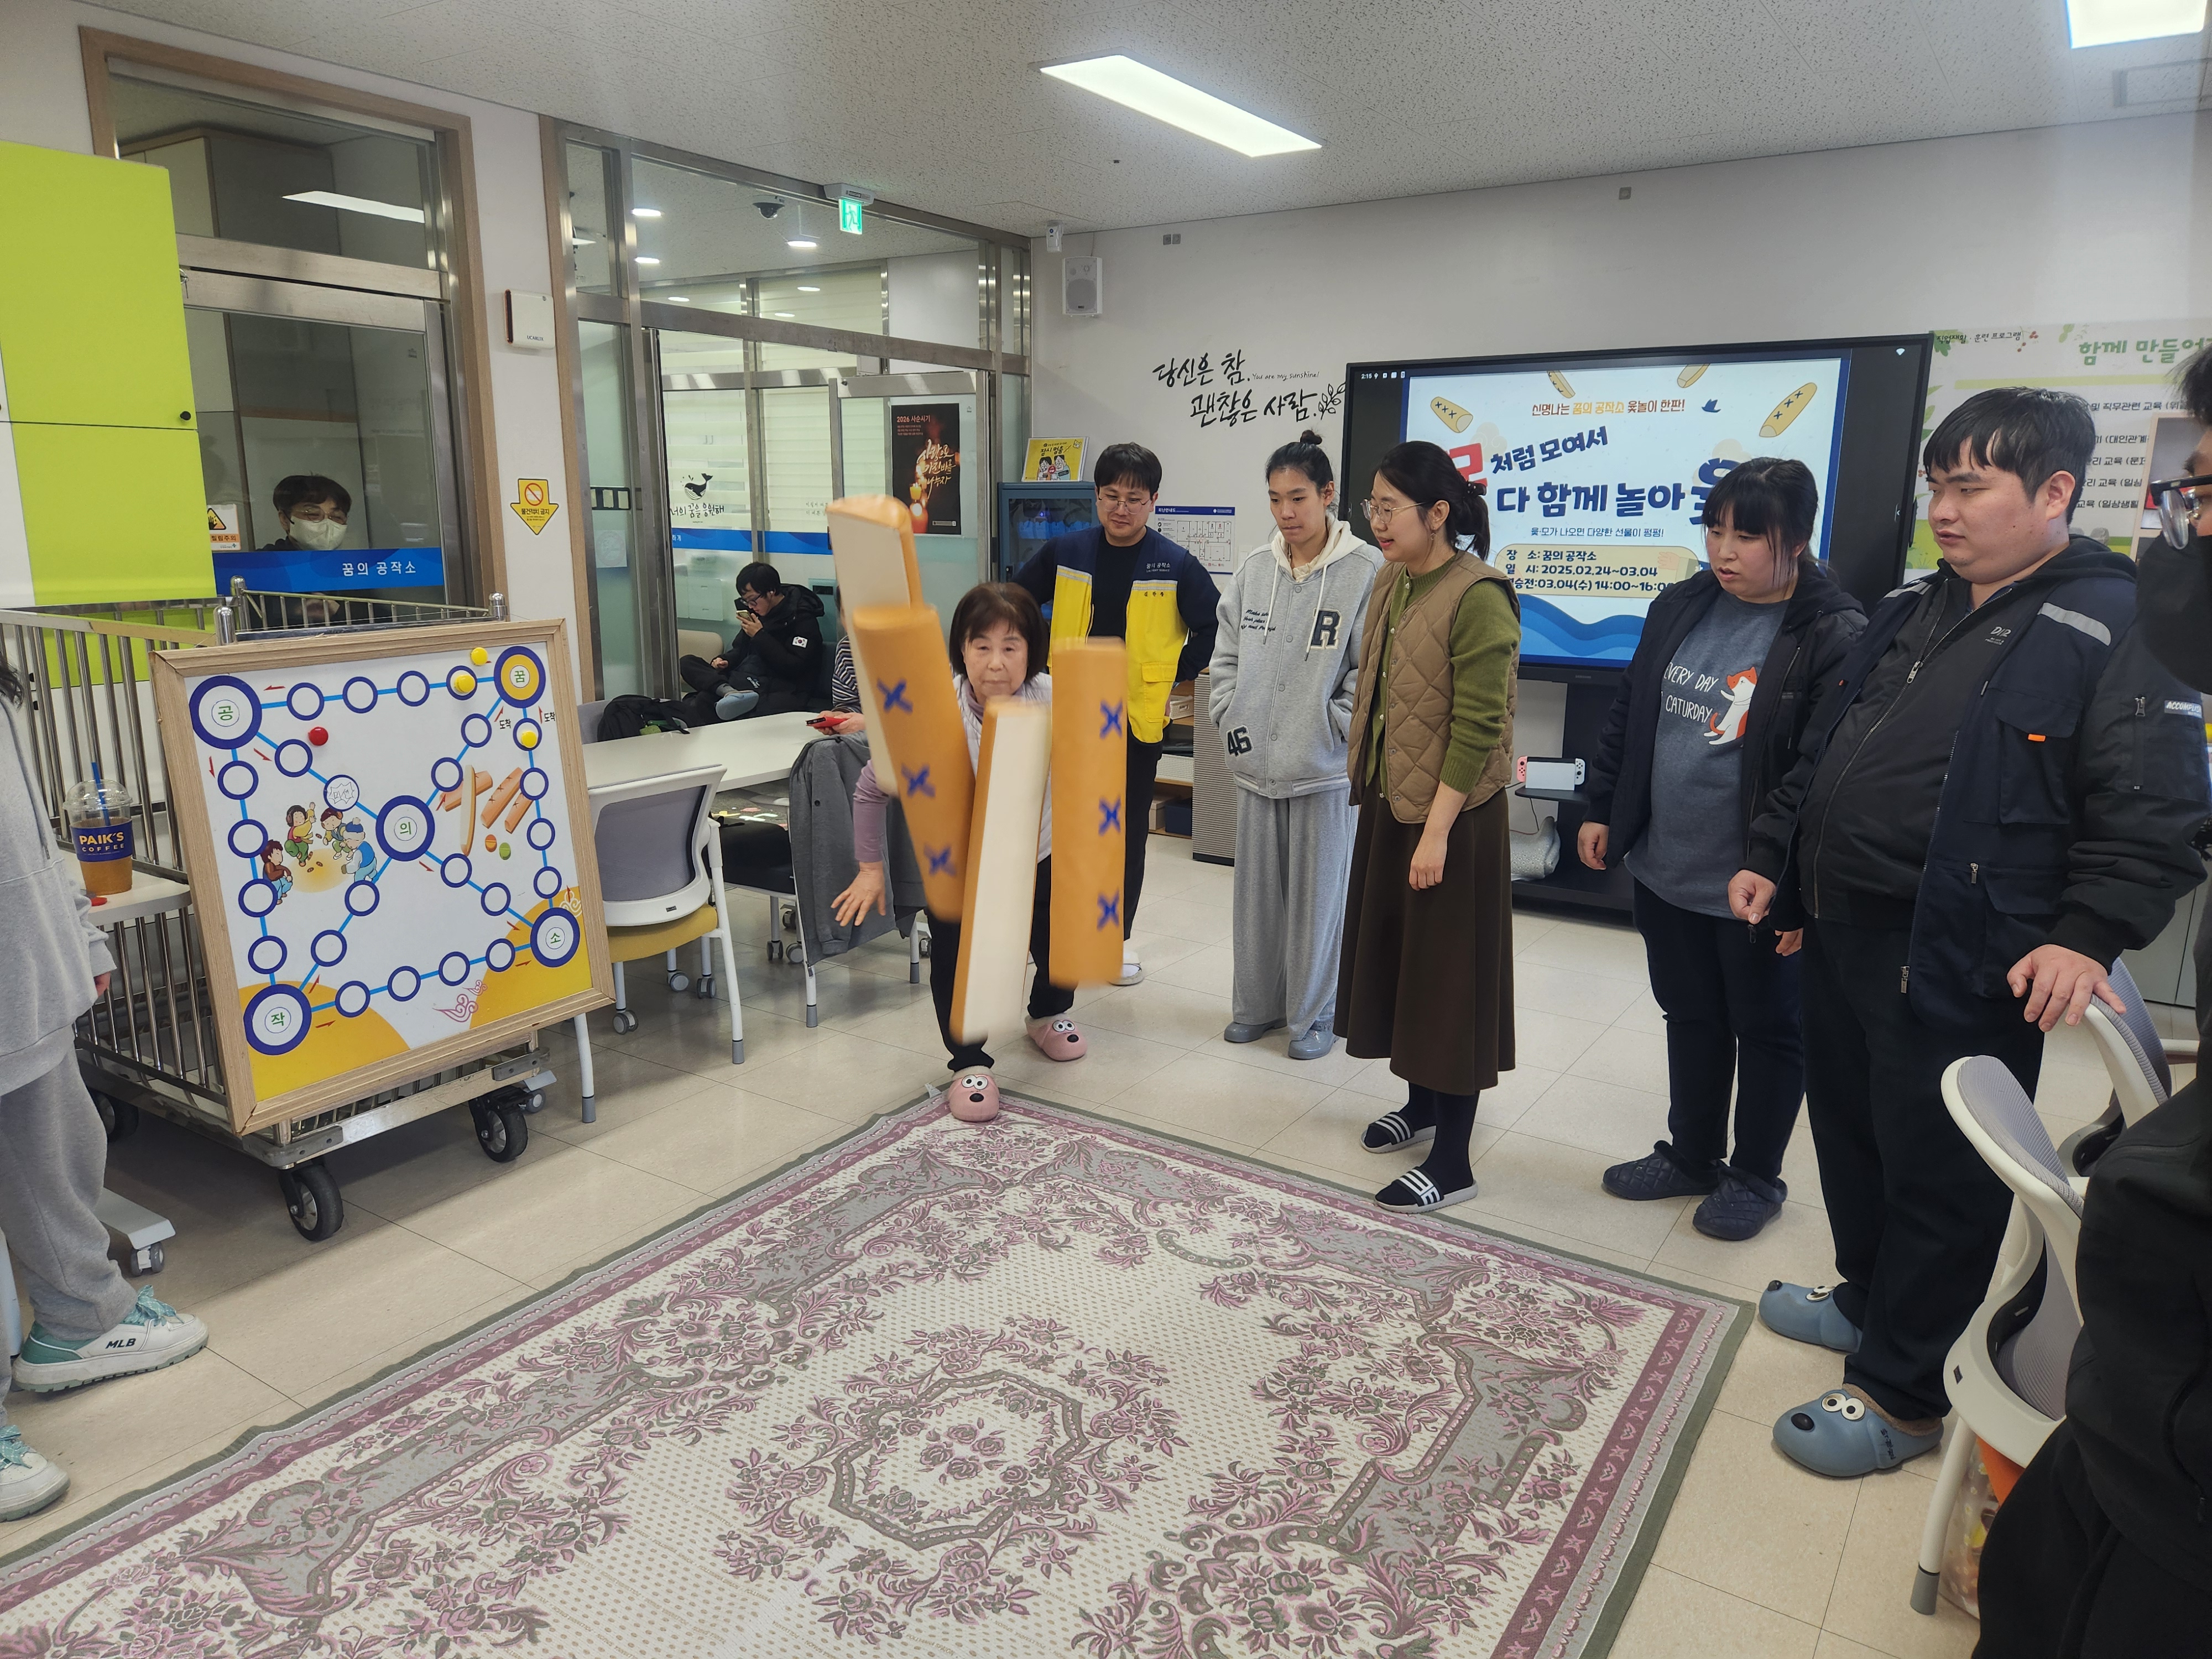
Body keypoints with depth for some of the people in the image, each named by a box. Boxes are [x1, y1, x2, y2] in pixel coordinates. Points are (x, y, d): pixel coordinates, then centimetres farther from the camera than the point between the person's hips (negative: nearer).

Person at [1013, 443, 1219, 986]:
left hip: (1138, 718, -1)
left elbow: (1214, 631, 1)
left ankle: (1119, 936, 23)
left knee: (1128, 831, 8)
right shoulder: (1065, 552, 0)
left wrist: (1174, 677, -3)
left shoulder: (1176, 565, -6)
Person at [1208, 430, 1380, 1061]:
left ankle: (1314, 1013, 23)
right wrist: (1229, 719, 3)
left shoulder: (1365, 570, -10)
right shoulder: (1254, 569, 6)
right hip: (1256, 759, 5)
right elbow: (1226, 653, 12)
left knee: (1318, 890, 7)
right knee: (1258, 886, 14)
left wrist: (1333, 729, -12)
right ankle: (1257, 1003, 30)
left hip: (1323, 765, -5)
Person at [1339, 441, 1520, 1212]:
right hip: (1389, 801, 8)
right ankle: (1421, 1102, 39)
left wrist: (1437, 831, -21)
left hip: (1452, 814, -8)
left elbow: (1477, 729, -21)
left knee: (1449, 972, 0)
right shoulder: (1392, 582, 6)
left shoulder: (1478, 599, -19)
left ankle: (1452, 1160, 13)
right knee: (1396, 951, 19)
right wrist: (1367, 784, 12)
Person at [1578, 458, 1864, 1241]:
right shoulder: (1680, 608, 3)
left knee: (1765, 1031, 14)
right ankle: (1690, 1154, 40)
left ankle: (1755, 1176, 33)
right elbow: (1627, 715, 13)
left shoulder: (1836, 639, -18)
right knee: (1690, 1018, 21)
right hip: (1663, 870, 6)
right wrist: (1603, 810, 13)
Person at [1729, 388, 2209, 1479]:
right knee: (1848, 1130, 21)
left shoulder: (2113, 632, -10)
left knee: (1936, 1173, 5)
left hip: (1957, 969, -8)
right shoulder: (1912, 611, 12)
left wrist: (2087, 936, -22)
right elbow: (1823, 751, 19)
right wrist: (1771, 856, 16)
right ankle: (1870, 1298, 43)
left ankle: (1900, 1393, 20)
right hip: (1840, 935, 8)